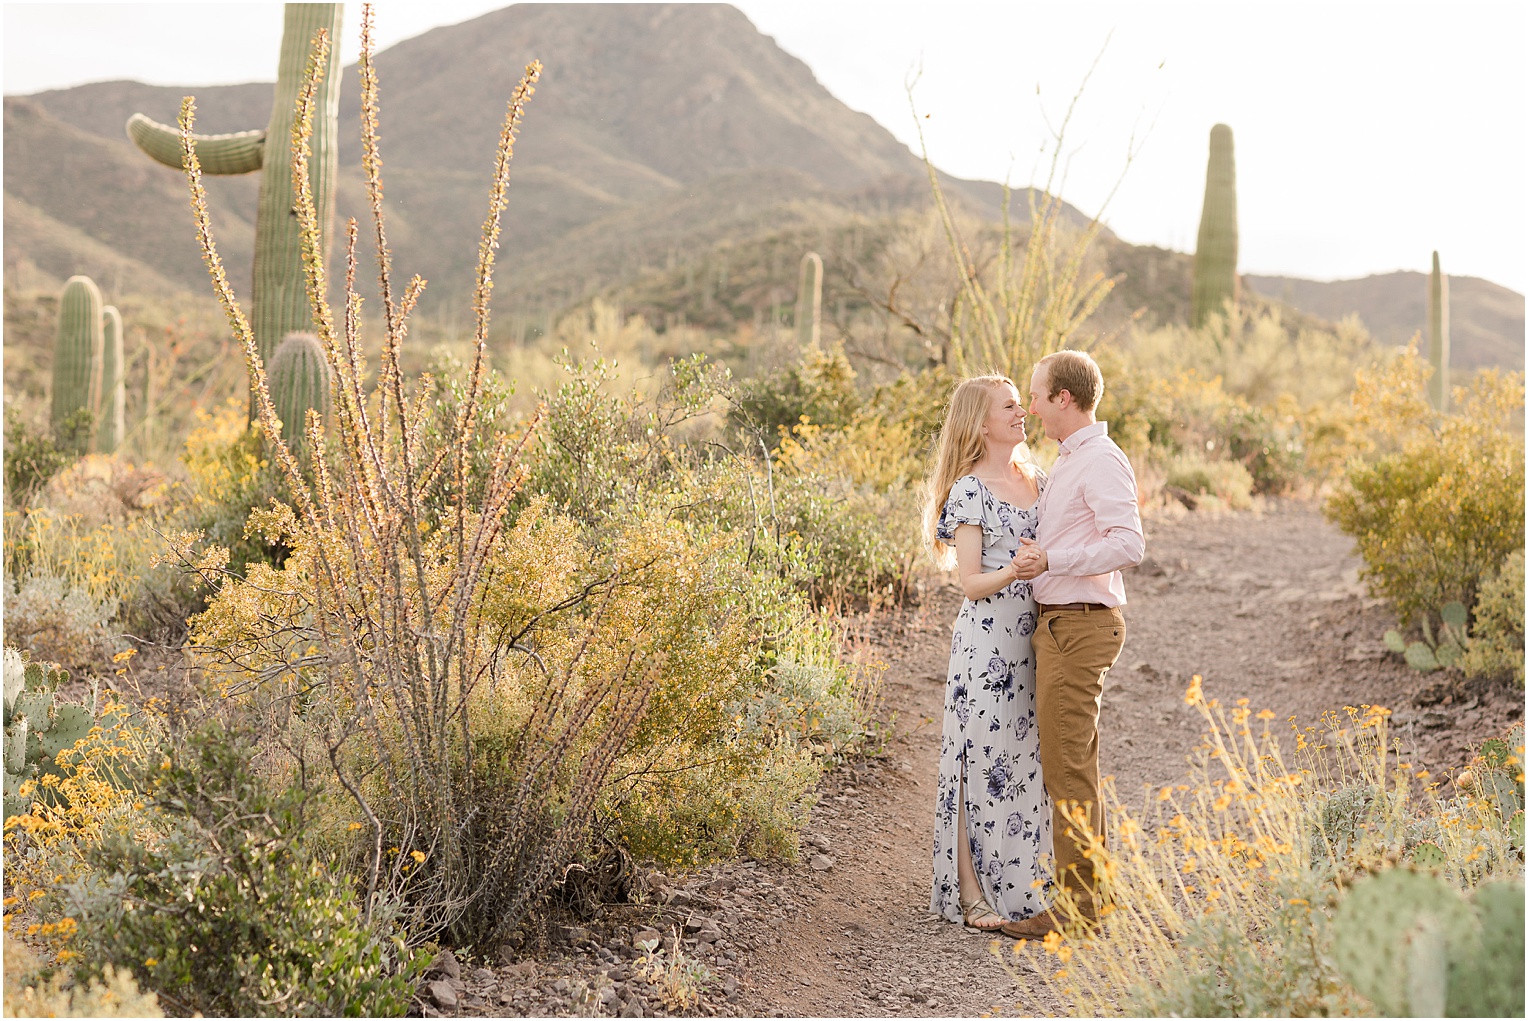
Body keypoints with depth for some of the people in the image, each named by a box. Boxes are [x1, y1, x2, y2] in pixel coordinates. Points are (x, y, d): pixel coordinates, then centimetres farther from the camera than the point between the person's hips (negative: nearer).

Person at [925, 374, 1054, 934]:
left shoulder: (1038, 479, 13)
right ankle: (973, 894, 3)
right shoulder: (969, 491, -8)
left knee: (1025, 757, 10)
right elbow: (971, 584, -12)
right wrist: (1016, 571, -30)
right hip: (988, 640, -7)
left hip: (1034, 638, 7)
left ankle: (1019, 884, 20)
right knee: (983, 760, -3)